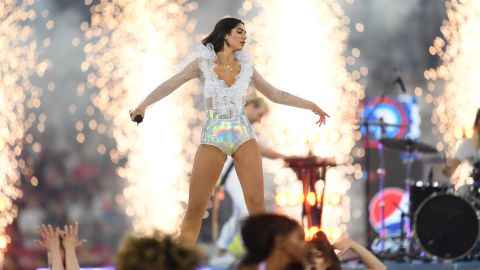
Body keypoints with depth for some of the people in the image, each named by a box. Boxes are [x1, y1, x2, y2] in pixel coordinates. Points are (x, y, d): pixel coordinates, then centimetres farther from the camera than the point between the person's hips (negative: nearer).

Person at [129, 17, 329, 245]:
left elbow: (275, 95, 18)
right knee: (195, 209, -6)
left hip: (243, 136, 2)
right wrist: (143, 105, -23)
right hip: (213, 138, -2)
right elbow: (170, 85, -8)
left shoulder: (246, 67, 10)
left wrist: (310, 105, 15)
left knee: (257, 205, -8)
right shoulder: (203, 63, 1)